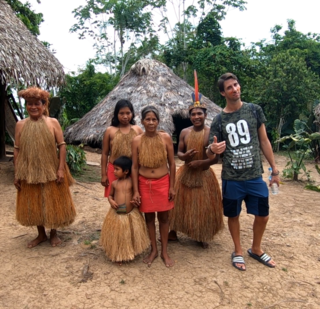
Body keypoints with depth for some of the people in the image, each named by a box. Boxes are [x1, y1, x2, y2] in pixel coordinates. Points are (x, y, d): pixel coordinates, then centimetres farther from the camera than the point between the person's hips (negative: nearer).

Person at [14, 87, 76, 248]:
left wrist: (61, 169, -13)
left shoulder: (53, 122, -5)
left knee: (52, 202, 9)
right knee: (33, 203, 13)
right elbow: (17, 150, 3)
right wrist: (16, 174, 1)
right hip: (29, 173, 3)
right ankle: (41, 234, 32)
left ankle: (53, 233, 30)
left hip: (51, 172, -2)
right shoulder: (20, 124, 1)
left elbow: (62, 146, -6)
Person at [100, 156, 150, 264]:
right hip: (116, 214, 1)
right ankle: (118, 256, 34)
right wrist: (111, 201, -9)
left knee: (130, 236, 13)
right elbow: (110, 195, 11)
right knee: (117, 236, 13)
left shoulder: (132, 182, -7)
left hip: (131, 214, -1)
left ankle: (131, 253, 37)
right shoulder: (114, 183, -1)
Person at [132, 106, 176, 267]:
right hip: (144, 184, 1)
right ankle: (153, 250, 31)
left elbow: (172, 164, -1)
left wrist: (172, 186, -3)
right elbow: (134, 167, -2)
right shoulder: (137, 141, -5)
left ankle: (164, 251, 27)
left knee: (164, 217, 10)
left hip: (163, 183, 0)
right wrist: (135, 191, -4)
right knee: (149, 217, 13)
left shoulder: (166, 138, -6)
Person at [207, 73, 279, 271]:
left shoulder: (255, 110, 0)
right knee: (233, 215, 12)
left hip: (255, 176, 1)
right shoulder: (219, 120, -3)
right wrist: (213, 149, -27)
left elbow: (264, 141, 5)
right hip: (231, 178, -1)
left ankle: (256, 249, 37)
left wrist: (274, 169, 5)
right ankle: (238, 251, 35)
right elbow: (210, 155, -2)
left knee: (263, 215, 11)